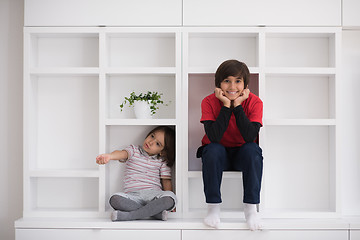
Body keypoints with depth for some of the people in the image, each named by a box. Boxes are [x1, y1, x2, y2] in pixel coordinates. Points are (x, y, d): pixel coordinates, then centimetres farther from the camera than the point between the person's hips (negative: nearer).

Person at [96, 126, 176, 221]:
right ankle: (155, 212, -28)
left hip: (153, 193, 1)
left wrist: (168, 204, -6)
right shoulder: (134, 150, 12)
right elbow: (123, 153, -10)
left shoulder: (162, 161, 15)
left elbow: (166, 181, 9)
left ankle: (128, 215, -28)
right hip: (133, 195, -1)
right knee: (115, 199, -32)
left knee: (171, 197, -33)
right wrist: (109, 156, -34)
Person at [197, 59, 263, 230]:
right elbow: (214, 137, -28)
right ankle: (213, 207, -19)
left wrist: (237, 105, -29)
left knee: (253, 150, -31)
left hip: (242, 154, 1)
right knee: (213, 150, -33)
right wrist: (226, 105, -29)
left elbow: (250, 136, -28)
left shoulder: (254, 102, -15)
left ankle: (250, 207, -18)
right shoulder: (209, 102, -16)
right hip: (218, 154, 0)